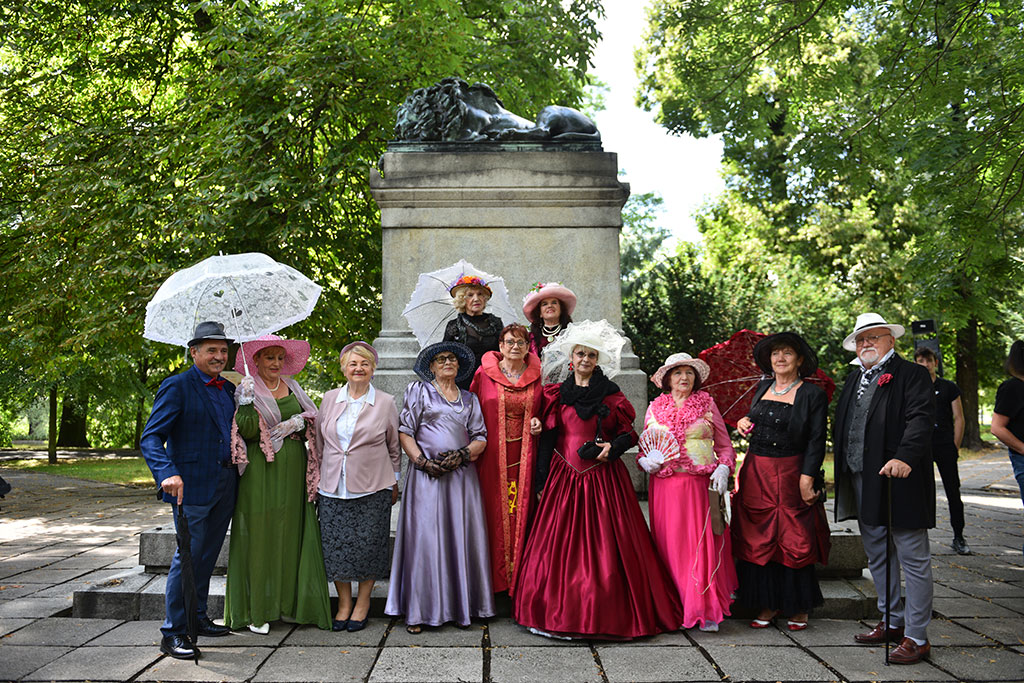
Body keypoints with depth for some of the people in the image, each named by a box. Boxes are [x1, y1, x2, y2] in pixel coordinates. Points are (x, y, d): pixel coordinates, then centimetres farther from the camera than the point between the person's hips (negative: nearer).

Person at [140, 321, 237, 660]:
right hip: (192, 486, -7)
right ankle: (172, 633, 6)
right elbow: (151, 438, -15)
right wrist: (167, 473, -30)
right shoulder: (177, 387, -9)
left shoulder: (228, 388, 13)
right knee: (189, 555, -4)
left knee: (208, 555, 15)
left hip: (225, 486, 7)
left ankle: (197, 617, 28)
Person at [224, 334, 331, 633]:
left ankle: (290, 603, 14)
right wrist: (245, 400, -22)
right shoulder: (247, 391, 0)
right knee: (259, 536, -4)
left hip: (293, 473, 5)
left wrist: (298, 422, -7)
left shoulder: (293, 388, 14)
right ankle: (257, 610, 3)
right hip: (261, 474, -4)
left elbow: (312, 426, 13)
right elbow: (247, 430, -12)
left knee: (292, 534, 5)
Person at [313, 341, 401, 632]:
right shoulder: (330, 399, 8)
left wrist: (394, 482, 8)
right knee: (336, 546, 3)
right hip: (333, 488, 2)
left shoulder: (385, 403, 2)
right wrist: (316, 475, 11)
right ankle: (344, 603, 19)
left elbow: (394, 446, 9)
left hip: (372, 488, -2)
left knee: (368, 545, 1)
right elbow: (319, 442, 15)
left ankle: (362, 603, 18)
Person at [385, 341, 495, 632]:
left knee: (462, 538, 1)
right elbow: (404, 431, 2)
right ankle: (419, 610, 0)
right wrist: (423, 462, -10)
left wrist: (462, 454, -8)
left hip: (462, 475, 3)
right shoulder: (418, 391, 9)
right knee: (424, 537, -6)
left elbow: (480, 438, 12)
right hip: (427, 475, -3)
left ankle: (461, 606, 9)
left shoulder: (469, 399, 17)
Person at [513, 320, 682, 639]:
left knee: (606, 549, -2)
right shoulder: (557, 394, 8)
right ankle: (560, 613, 7)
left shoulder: (611, 395, 7)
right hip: (565, 478, 1)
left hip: (604, 478, 0)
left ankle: (607, 615, 7)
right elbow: (547, 440, 6)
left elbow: (629, 433, 10)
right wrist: (541, 483, 2)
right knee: (560, 545, -2)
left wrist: (613, 447, -11)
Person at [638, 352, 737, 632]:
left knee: (702, 544, -8)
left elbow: (725, 446, 10)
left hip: (701, 486, -1)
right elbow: (644, 449, 18)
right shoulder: (655, 408, 12)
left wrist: (723, 469, -8)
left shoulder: (707, 405, 9)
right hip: (665, 488, 2)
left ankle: (705, 612, -3)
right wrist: (646, 460, -4)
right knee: (670, 546, 0)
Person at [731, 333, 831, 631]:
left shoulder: (812, 395, -4)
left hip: (792, 474, -5)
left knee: (795, 540, 2)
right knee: (760, 539, 6)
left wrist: (807, 478, -17)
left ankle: (798, 608, 15)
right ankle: (769, 605, 16)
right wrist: (745, 422, 5)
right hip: (757, 473, 5)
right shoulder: (762, 388, 11)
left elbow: (816, 441, -8)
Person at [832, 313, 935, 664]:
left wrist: (904, 457, -33)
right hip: (862, 482, 8)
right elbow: (840, 427, 19)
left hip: (898, 481, -8)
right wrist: (841, 471, 11)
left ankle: (916, 636, 7)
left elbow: (920, 419, -19)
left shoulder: (911, 375, -6)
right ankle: (893, 622, 32)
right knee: (877, 556, 18)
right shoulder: (854, 378, 16)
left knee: (914, 560, 0)